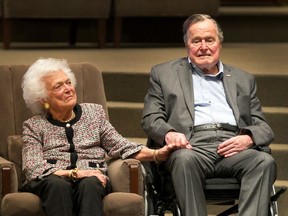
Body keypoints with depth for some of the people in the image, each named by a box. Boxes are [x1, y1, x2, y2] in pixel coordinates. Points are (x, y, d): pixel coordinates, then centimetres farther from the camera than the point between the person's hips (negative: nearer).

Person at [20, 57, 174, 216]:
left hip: (92, 181, 2)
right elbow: (33, 169, -1)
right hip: (50, 182, -1)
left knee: (89, 184, -36)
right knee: (58, 184, -38)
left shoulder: (94, 112, 22)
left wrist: (157, 154, -3)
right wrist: (75, 173, -15)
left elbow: (120, 146, 14)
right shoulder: (33, 126, 13)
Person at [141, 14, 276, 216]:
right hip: (193, 147, -2)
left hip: (232, 148, 2)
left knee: (265, 161, -31)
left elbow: (263, 127, 20)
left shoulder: (243, 79, 27)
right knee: (184, 159, -38)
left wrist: (248, 138, -5)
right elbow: (150, 118, 13)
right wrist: (168, 133, -11)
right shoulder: (164, 74, 23)